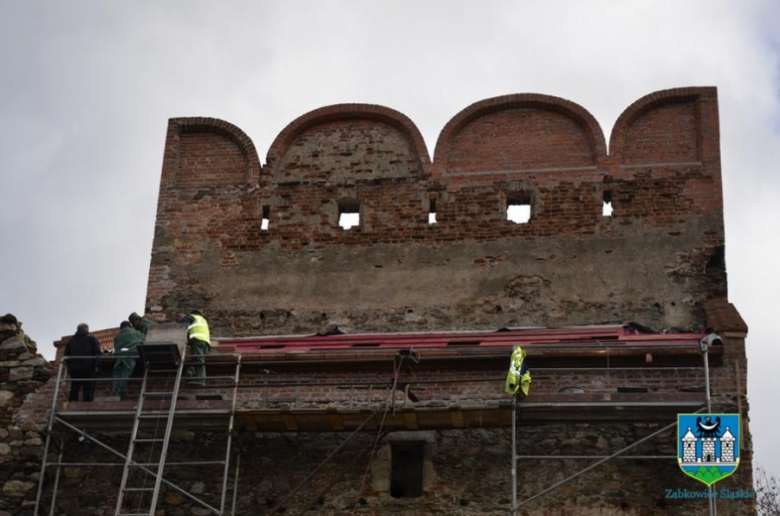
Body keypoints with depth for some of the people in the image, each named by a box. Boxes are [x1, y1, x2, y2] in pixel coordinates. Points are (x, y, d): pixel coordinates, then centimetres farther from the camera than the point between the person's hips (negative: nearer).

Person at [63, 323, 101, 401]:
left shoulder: (71, 340, 21)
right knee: (88, 389, -6)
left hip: (74, 368, 3)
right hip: (88, 368, -3)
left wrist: (69, 367, 17)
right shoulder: (91, 339, 9)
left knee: (74, 388, 3)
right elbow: (97, 353, -2)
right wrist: (96, 365, -1)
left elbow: (66, 355, 16)